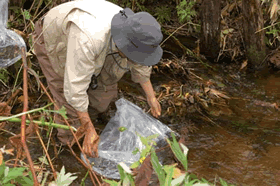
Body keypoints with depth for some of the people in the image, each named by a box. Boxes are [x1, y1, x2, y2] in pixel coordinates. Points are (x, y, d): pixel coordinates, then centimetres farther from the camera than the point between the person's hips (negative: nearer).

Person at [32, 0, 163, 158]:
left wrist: (151, 97, 4)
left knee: (104, 96, 2)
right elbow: (75, 87, -40)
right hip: (52, 43, -6)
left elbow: (138, 63, -2)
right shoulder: (88, 40, -47)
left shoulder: (131, 31, -24)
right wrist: (89, 131, -34)